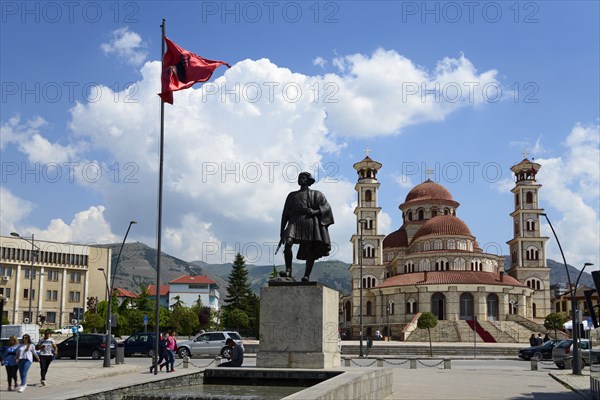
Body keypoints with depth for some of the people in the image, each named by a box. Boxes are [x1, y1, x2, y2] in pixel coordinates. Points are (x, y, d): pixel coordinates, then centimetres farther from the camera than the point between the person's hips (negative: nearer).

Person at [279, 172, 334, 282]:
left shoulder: (315, 194, 14)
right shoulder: (292, 195, 24)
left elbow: (326, 208, 5)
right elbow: (286, 213, 21)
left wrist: (314, 212, -13)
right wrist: (282, 229, 13)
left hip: (309, 221, -2)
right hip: (295, 221, 2)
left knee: (310, 250, -8)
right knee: (287, 243, -23)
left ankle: (307, 275, -5)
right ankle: (288, 270, -21)